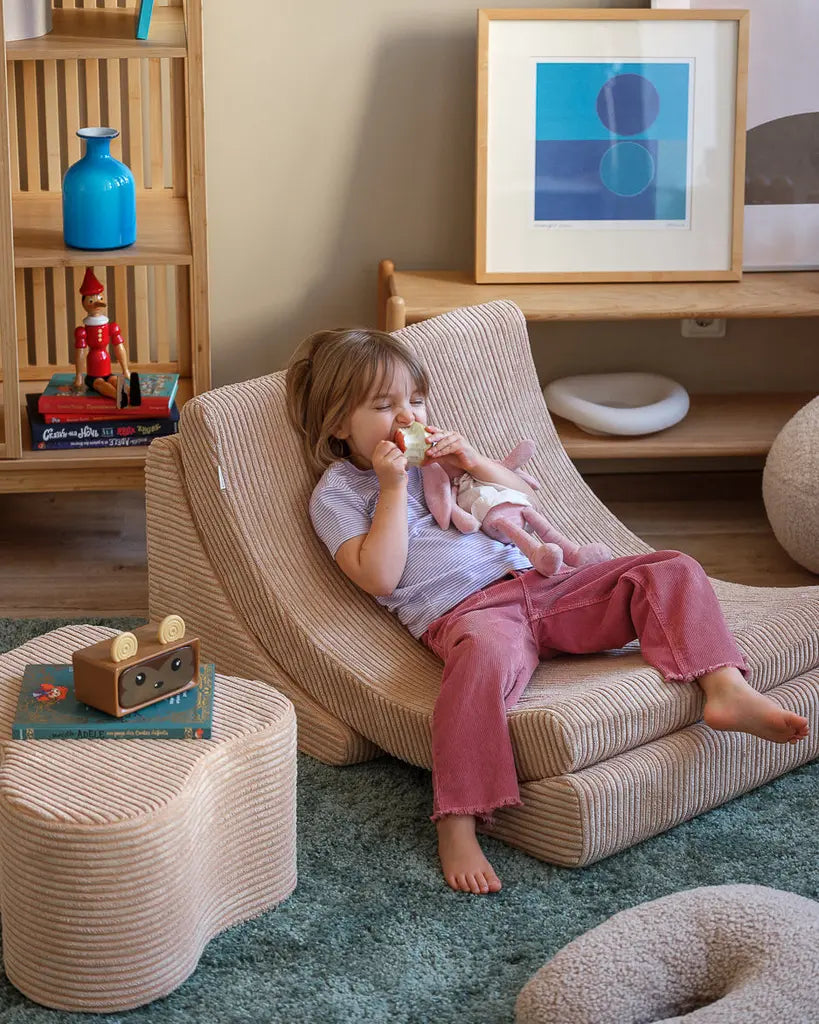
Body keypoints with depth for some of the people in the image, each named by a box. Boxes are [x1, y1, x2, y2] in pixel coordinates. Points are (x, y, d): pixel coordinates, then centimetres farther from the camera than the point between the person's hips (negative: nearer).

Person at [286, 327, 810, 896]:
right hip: (463, 610, -7)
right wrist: (392, 487, -7)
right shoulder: (337, 493, 8)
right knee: (485, 650, -45)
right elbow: (380, 577, -8)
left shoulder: (433, 451, 26)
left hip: (540, 582, 7)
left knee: (671, 570, -6)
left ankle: (726, 688, -22)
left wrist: (475, 462, 6)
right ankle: (456, 826, -43)